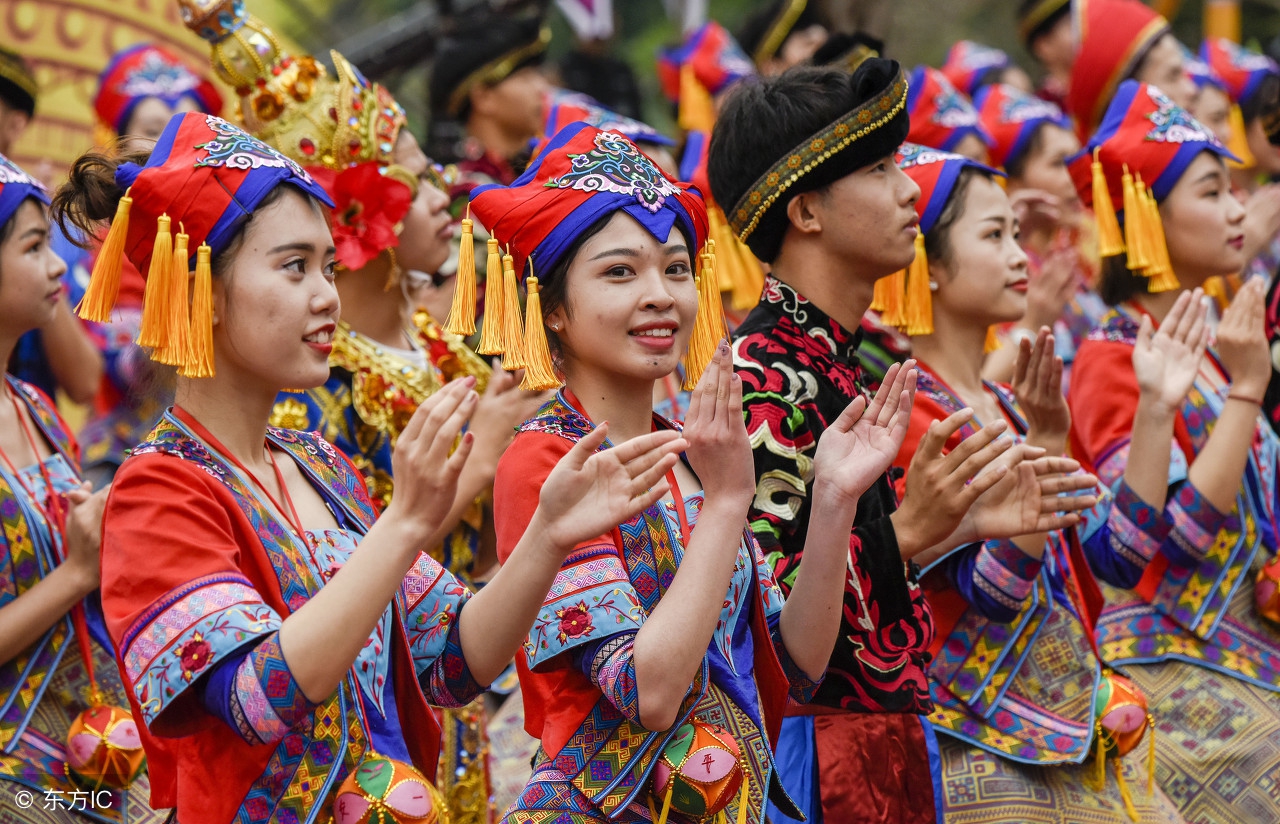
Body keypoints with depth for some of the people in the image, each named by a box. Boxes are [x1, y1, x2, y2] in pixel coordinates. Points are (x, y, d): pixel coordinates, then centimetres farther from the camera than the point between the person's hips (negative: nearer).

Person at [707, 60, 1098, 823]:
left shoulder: (833, 358, 13)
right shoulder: (766, 371, -17)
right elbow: (762, 611, -23)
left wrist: (964, 521, 10)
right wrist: (908, 532, -32)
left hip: (884, 745, 9)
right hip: (821, 754, -9)